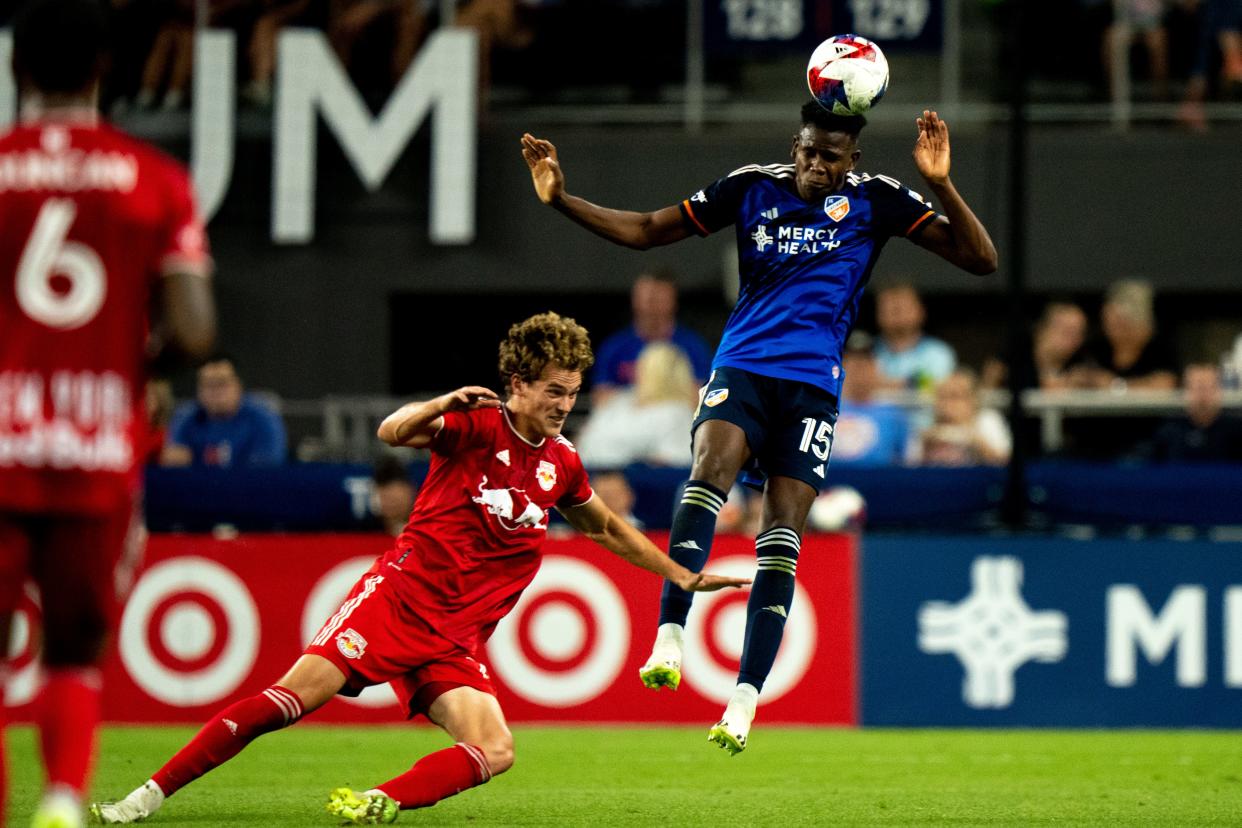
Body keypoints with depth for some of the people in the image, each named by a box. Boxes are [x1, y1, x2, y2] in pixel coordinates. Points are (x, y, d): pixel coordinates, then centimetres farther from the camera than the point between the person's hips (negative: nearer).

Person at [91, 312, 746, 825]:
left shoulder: (562, 465, 12)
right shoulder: (475, 425, -3)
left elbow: (605, 528, 31)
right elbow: (392, 432, -21)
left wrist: (683, 576, 34)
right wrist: (441, 404, -39)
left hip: (457, 639, 5)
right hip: (398, 595, -5)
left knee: (494, 752, -20)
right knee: (294, 696, -18)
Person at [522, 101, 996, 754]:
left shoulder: (874, 200, 2)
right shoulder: (751, 189, 6)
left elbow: (980, 259, -2)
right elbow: (645, 231, 13)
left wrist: (941, 185, -16)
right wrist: (561, 200, 2)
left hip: (813, 384, 0)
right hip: (742, 368, 0)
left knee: (781, 539, -10)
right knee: (711, 467, -29)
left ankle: (744, 700, -8)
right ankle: (669, 639, -35)